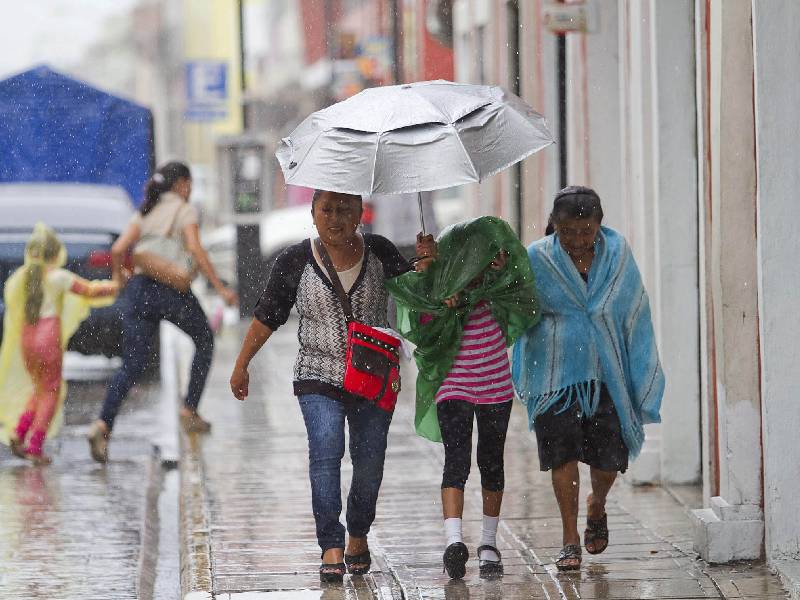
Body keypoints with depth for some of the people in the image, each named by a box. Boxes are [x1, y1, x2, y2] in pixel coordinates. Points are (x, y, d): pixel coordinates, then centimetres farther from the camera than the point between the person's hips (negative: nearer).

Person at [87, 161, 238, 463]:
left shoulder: (145, 213, 18)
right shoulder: (185, 210, 3)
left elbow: (118, 250, 6)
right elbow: (195, 250, -11)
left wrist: (119, 280, 23)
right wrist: (220, 288, -11)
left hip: (139, 288, 4)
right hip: (172, 288, -4)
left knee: (132, 366, 1)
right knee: (204, 340, 23)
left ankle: (103, 424, -19)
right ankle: (189, 410, 18)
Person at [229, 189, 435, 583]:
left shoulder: (378, 252, 1)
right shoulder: (295, 262, -2)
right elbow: (267, 317, 7)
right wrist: (241, 365, 10)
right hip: (319, 377, -2)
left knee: (369, 460, 3)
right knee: (326, 447, -20)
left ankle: (358, 536, 26)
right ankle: (331, 546, -22)